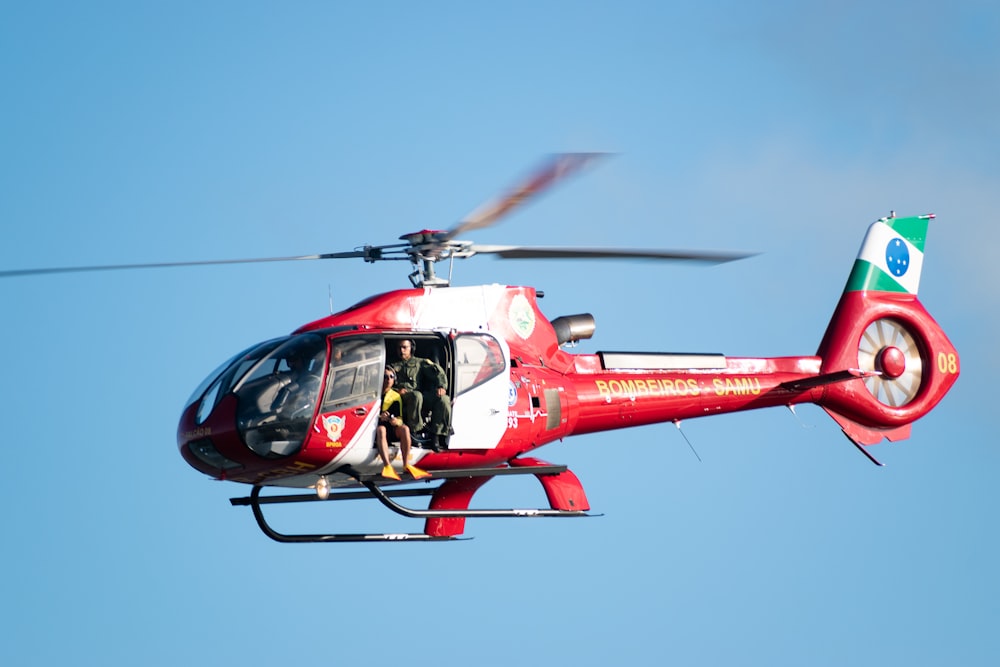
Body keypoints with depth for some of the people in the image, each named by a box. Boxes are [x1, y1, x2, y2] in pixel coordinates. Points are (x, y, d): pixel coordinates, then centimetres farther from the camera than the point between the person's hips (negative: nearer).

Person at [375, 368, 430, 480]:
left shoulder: (395, 396, 13)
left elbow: (400, 418, 5)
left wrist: (396, 421, -21)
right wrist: (379, 417, -23)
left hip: (391, 426, 3)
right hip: (374, 426, -3)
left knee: (404, 429, -29)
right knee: (381, 430, -38)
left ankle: (406, 465, -31)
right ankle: (387, 466, -52)